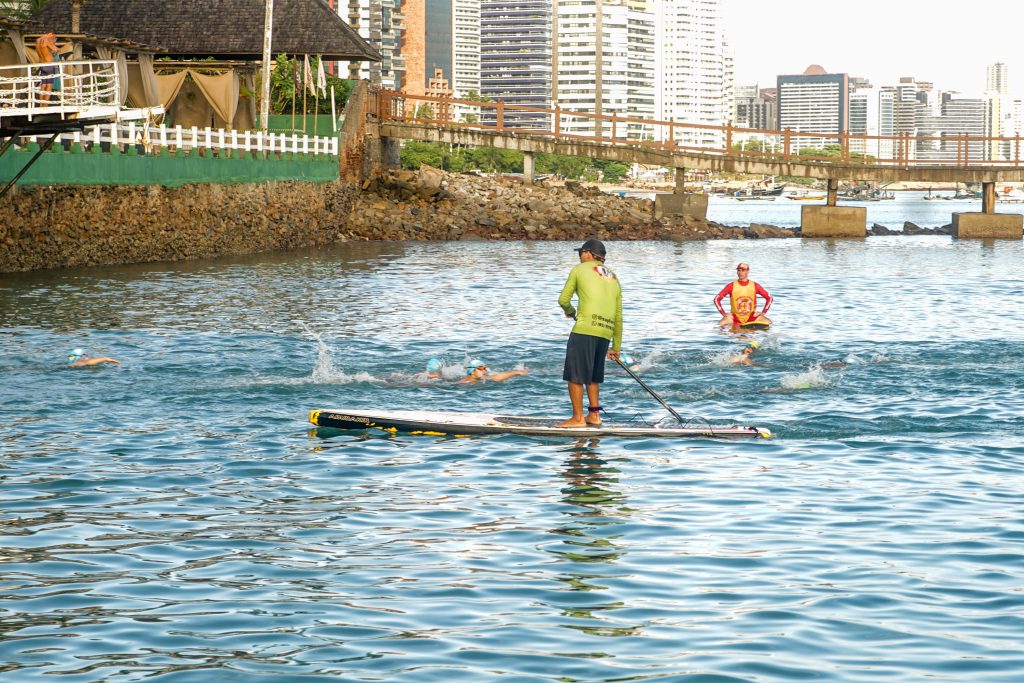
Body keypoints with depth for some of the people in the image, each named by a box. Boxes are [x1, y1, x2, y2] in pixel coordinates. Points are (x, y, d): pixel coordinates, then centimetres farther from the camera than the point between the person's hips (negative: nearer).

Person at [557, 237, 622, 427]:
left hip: (585, 329, -6)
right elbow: (618, 317, 21)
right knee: (592, 375, 19)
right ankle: (594, 415, 18)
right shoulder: (614, 279, 23)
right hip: (606, 333, 6)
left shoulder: (579, 270, 6)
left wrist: (570, 312, 29)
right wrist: (616, 347, 25)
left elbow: (563, 300, 6)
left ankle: (578, 418, 0)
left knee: (574, 375, 0)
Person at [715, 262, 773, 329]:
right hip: (736, 317, -2)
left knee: (767, 322, -23)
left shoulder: (755, 286, 0)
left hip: (751, 316, 2)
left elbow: (769, 298, 9)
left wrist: (763, 312, -1)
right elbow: (717, 299, -1)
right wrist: (723, 314, -10)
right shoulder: (731, 286, -3)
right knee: (722, 323, -32)